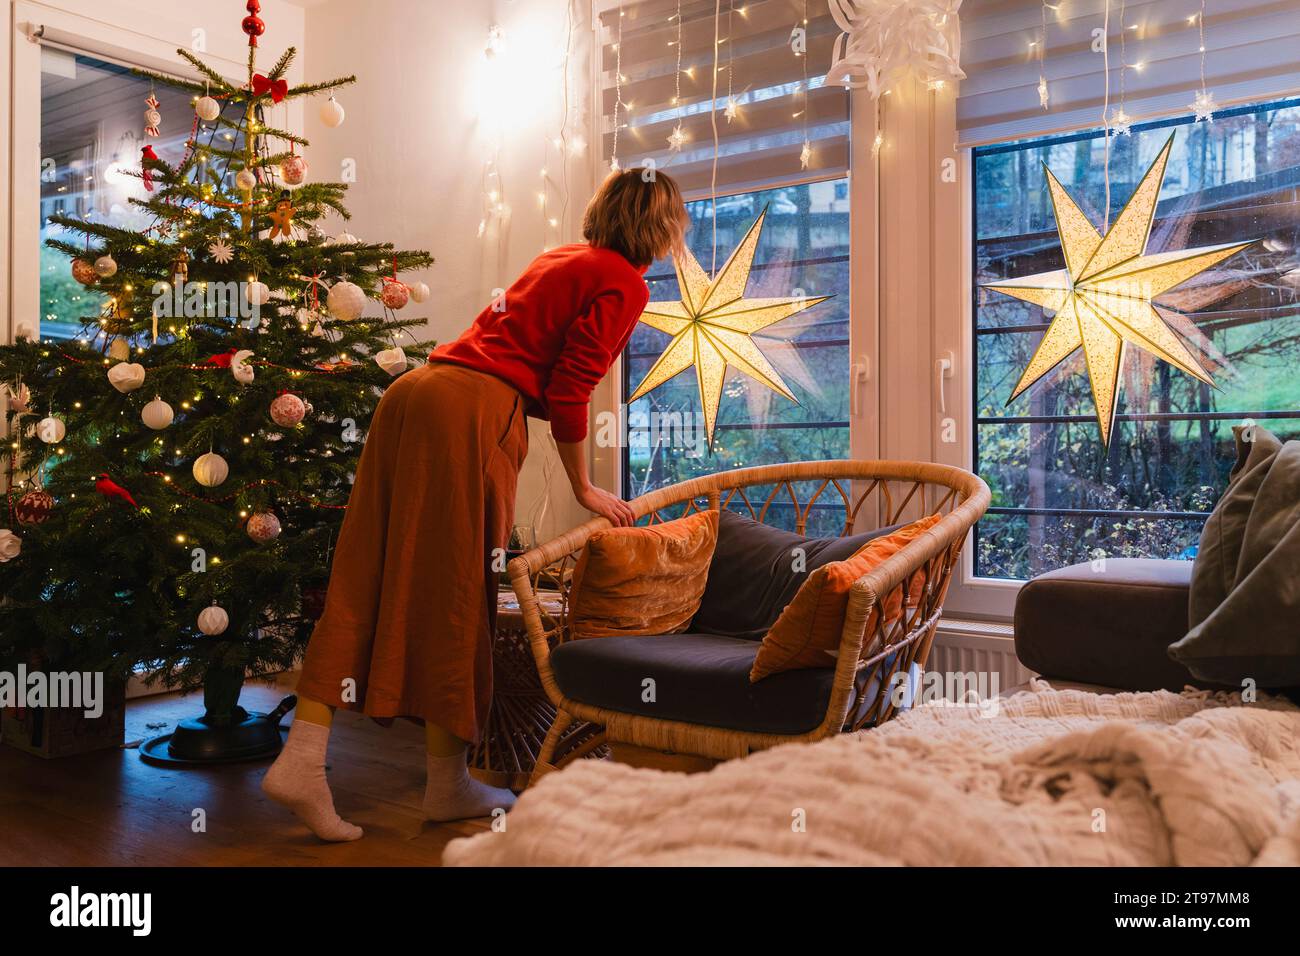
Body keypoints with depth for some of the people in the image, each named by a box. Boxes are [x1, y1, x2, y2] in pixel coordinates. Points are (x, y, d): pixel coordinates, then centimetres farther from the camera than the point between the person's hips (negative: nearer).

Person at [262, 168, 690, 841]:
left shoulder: (562, 258, 24)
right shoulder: (625, 284, 0)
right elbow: (567, 392, -6)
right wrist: (584, 489, 5)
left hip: (414, 391, 8)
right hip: (474, 412, -8)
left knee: (367, 579, 5)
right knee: (455, 594, 0)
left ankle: (301, 759, 4)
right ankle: (448, 784, 13)